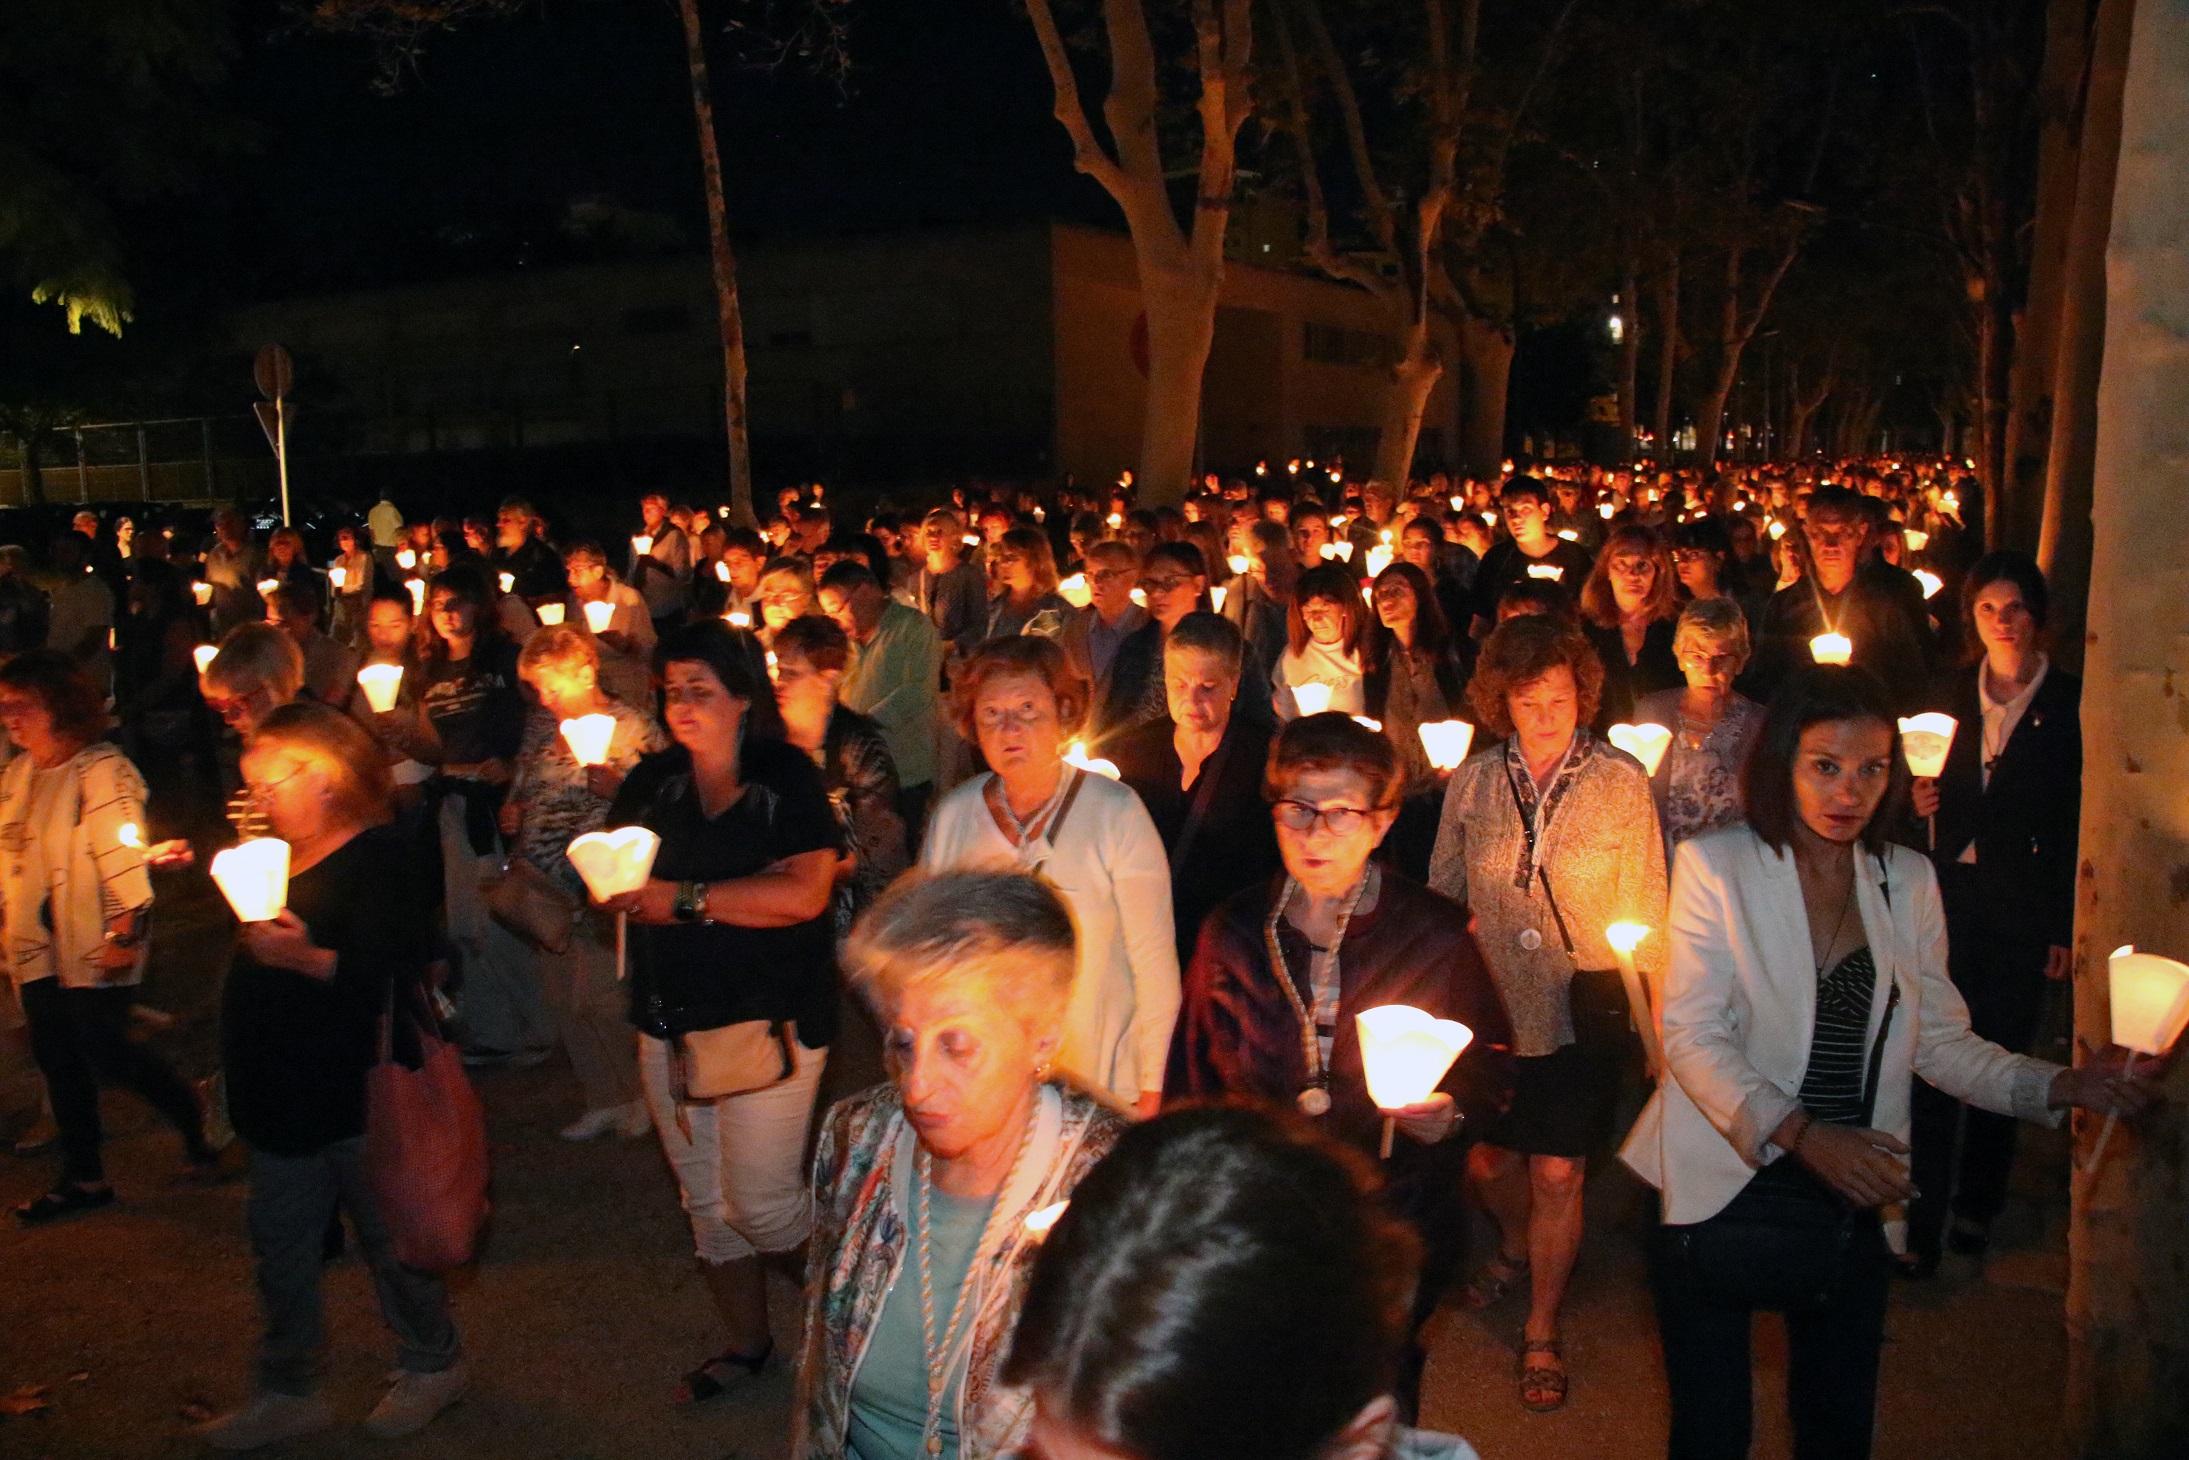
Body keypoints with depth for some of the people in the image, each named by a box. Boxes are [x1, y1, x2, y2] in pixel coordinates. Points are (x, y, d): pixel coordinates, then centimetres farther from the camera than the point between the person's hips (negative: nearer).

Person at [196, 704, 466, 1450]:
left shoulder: (378, 858, -15)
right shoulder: (283, 858, 12)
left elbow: (394, 974, -27)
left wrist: (306, 958, -36)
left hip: (356, 1092, -9)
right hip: (285, 1094, 9)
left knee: (385, 1233, 6)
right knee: (279, 1244, 14)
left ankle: (432, 1365, 25)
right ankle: (285, 1391, 28)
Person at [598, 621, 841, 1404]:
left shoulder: (787, 777, -9)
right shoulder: (651, 782, 8)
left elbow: (804, 892, -21)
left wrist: (686, 897, -20)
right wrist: (616, 887, -15)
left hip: (767, 1021, -6)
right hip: (670, 1020, 6)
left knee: (759, 1202, -5)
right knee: (705, 1203, 16)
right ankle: (747, 1342, 35)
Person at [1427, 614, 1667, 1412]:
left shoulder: (1622, 783, -6)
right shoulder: (1473, 782, 0)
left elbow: (1645, 899, 0)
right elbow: (1442, 890, 9)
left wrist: (1651, 1007, -2)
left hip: (1580, 1014, -2)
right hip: (1488, 1010, 3)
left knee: (1557, 1174, 3)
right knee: (1483, 1159, 15)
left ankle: (1542, 1332, 23)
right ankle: (1516, 1249, 49)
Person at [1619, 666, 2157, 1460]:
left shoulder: (1908, 880, 5)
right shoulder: (1714, 865, -8)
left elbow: (1938, 1038, 7)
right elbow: (1692, 1035, -14)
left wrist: (2059, 1085, -9)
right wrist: (1802, 1134, -26)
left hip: (1851, 1203, 4)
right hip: (1723, 1200, -3)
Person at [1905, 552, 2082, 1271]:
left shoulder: (2071, 703, -3)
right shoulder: (1952, 693, 8)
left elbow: (2080, 821, -5)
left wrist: (2067, 926, -9)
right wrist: (1918, 800, -8)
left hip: (2024, 907, -2)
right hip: (1950, 894, 2)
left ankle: (1977, 1204, 25)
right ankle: (1923, 1214, 5)